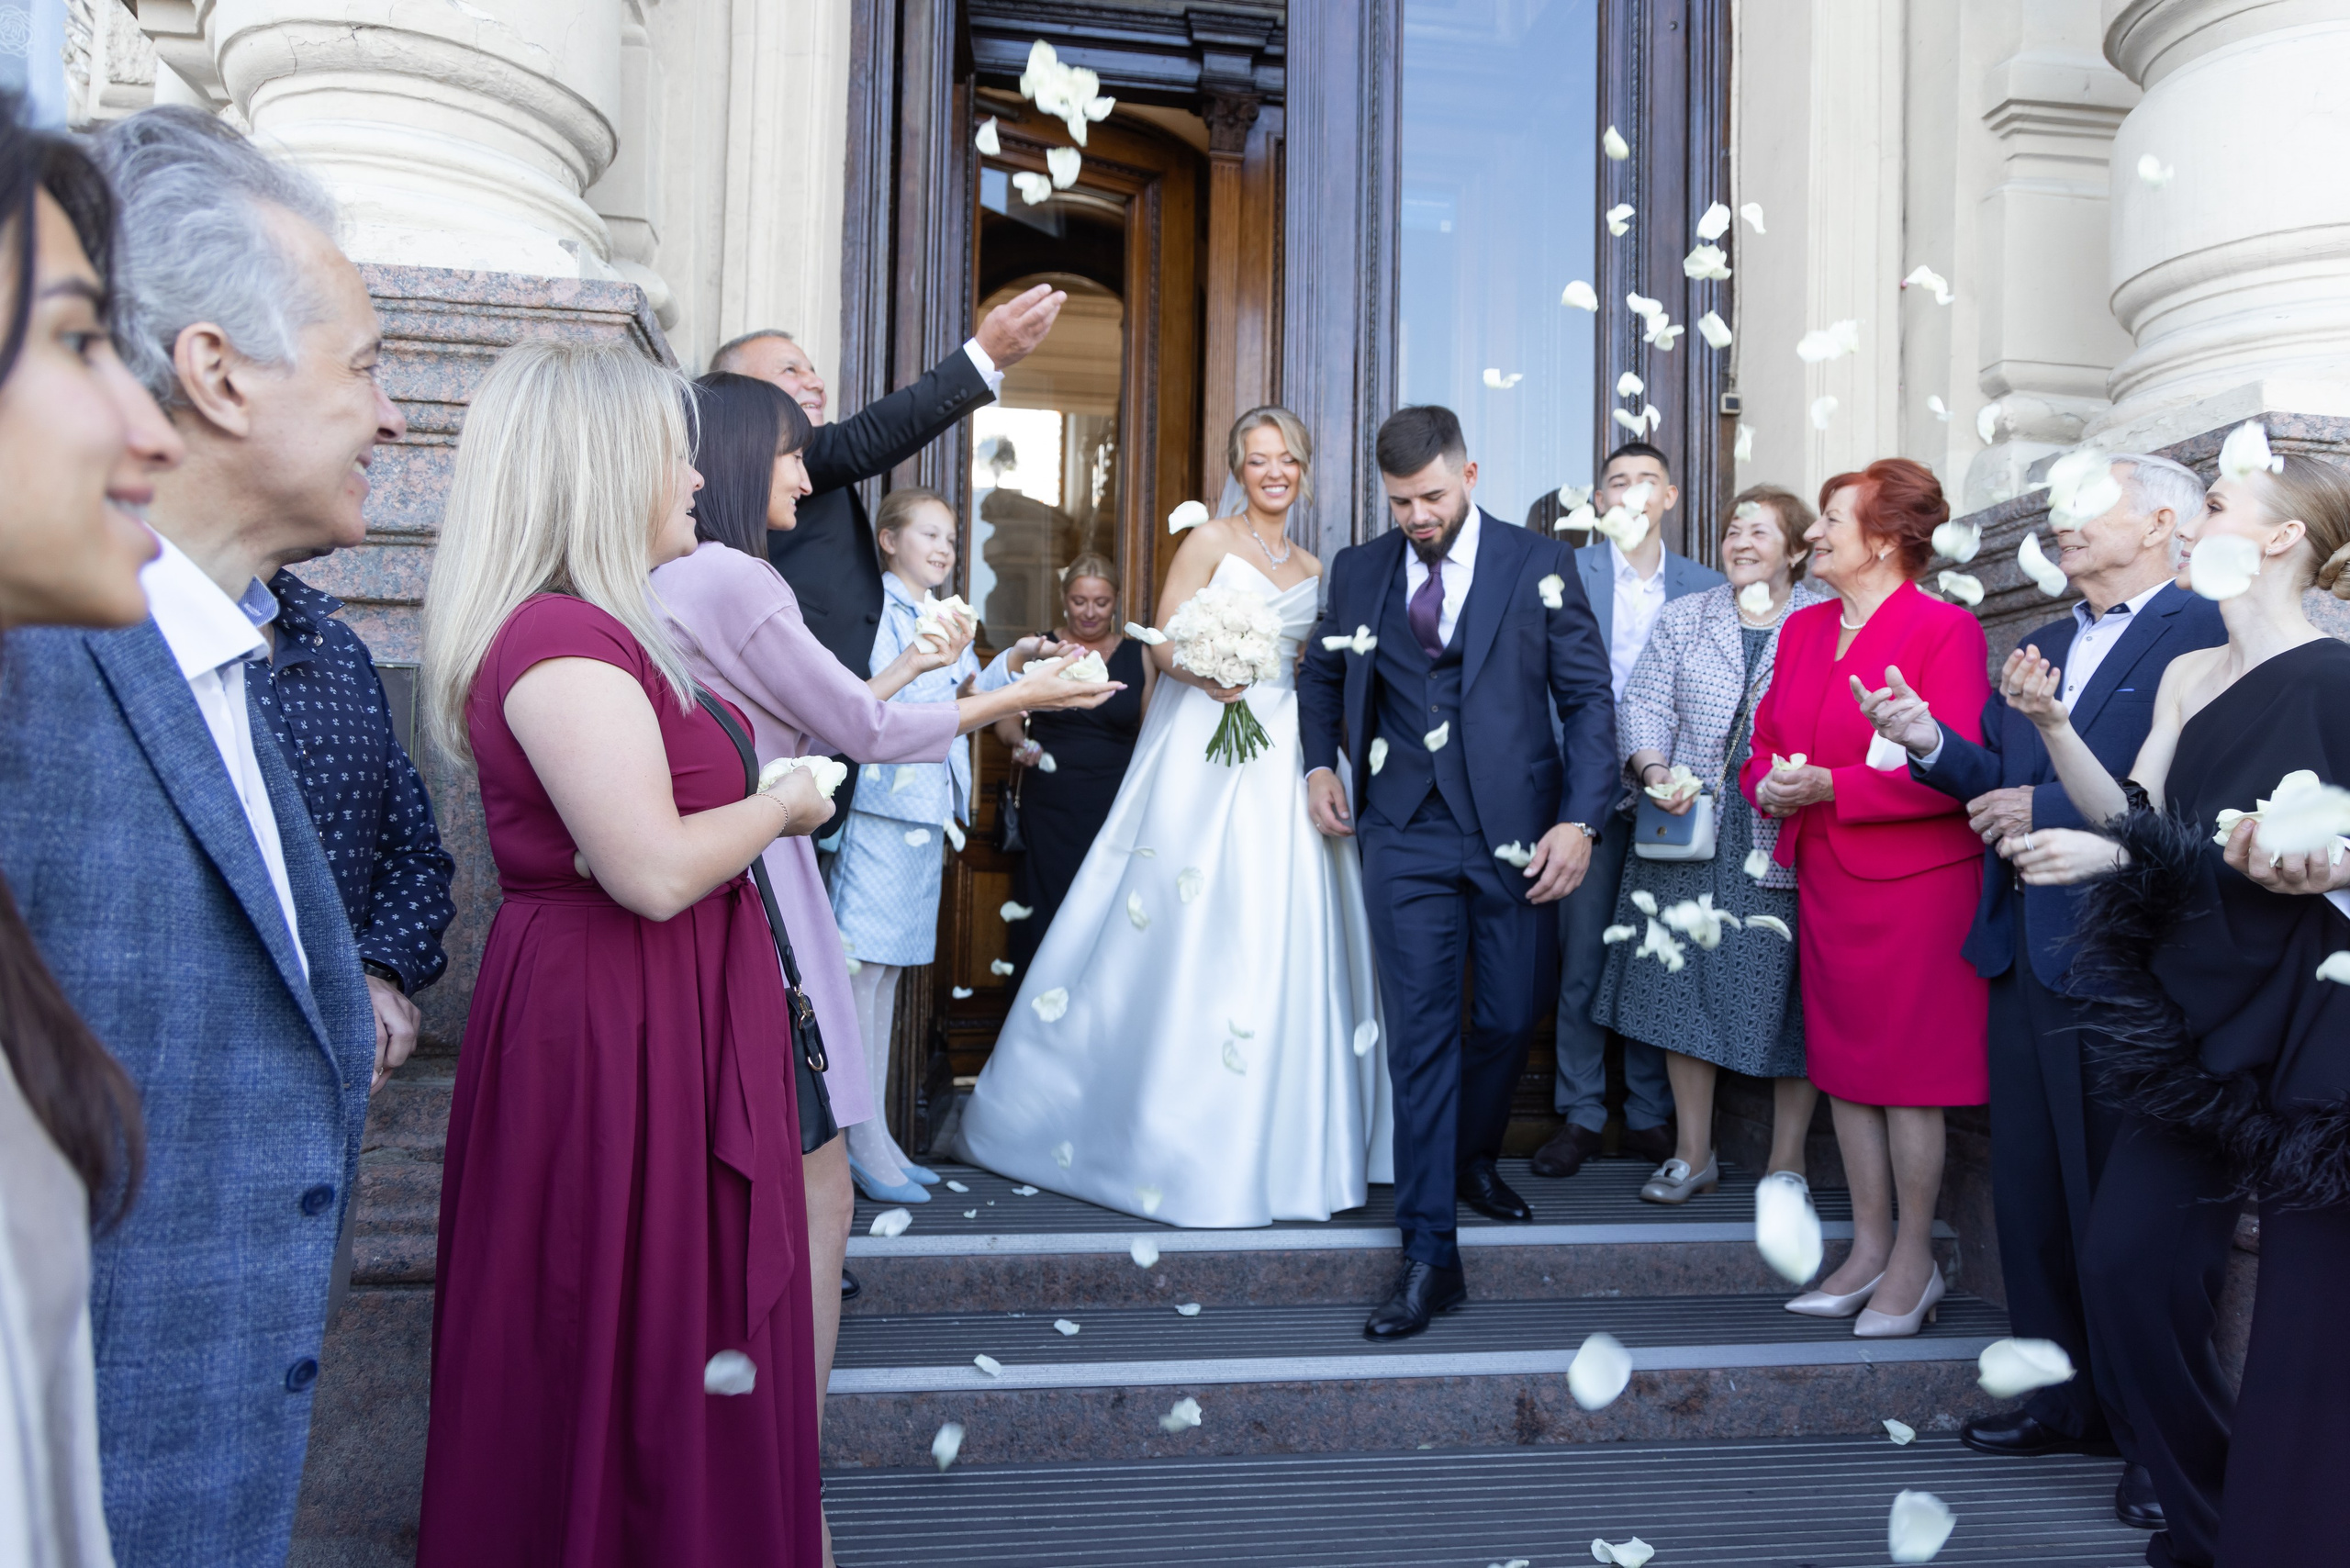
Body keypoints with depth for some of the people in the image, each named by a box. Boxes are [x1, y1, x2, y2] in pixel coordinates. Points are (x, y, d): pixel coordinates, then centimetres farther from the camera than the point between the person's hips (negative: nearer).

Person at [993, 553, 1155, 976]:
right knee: (1045, 914, 1)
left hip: (1115, 810, 0)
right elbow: (1005, 717, 9)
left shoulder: (1138, 656, 7)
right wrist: (1019, 742, -13)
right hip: (1048, 809, 0)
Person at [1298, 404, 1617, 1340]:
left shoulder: (1539, 566, -1)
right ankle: (1429, 1255, 3)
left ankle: (1473, 1158, 40)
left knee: (1510, 1019, 9)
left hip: (1517, 832, 0)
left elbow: (1588, 697, -1)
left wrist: (1581, 819, -10)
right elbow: (1321, 674, 23)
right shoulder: (1358, 570, 6)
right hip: (1407, 833, 1)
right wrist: (1321, 763, 9)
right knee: (1420, 1033, -3)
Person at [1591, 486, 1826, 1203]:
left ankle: (1787, 1161, 17)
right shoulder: (1683, 618, 14)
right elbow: (1644, 701, 6)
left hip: (1789, 839, -2)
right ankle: (1692, 1153, 18)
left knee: (1790, 994, 2)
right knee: (1685, 983, 5)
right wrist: (1654, 768, -12)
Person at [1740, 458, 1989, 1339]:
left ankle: (1914, 1260, 17)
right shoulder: (1803, 628, 12)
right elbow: (1767, 737, 17)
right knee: (1843, 1065, 12)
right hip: (1824, 879, 7)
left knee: (1908, 1073, 2)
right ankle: (1868, 1250, 24)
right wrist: (1769, 786, -5)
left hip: (1913, 883, -7)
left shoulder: (1944, 629, -10)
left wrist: (1830, 788, -22)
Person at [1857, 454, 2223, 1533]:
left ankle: (2168, 1442, 17)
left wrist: (2047, 812, -17)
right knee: (2031, 1194, 16)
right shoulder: (2045, 646, 18)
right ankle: (2065, 1399, 32)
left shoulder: (2201, 635, -10)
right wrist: (1936, 747, -3)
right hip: (2026, 954, 9)